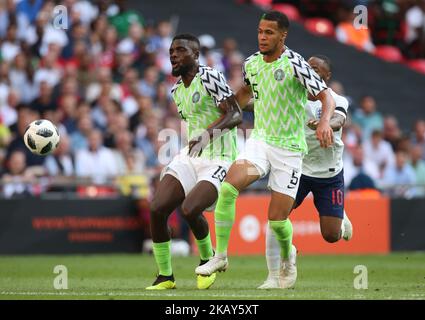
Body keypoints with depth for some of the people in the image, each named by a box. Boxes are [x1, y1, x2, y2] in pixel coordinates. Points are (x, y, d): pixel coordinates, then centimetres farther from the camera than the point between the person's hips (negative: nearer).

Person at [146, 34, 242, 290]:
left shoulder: (210, 77, -11)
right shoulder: (177, 90, 15)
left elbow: (235, 115, -19)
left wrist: (208, 134, -31)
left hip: (219, 160, -8)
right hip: (190, 157, 8)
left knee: (190, 209, -27)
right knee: (157, 209, -11)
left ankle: (208, 260, 3)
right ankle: (165, 276, 2)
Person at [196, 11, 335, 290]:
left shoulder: (295, 64, -15)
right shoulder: (251, 63, 4)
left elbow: (327, 97, -15)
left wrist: (325, 121, -34)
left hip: (289, 148, -4)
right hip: (260, 140, 4)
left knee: (277, 220, -5)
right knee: (228, 188, -22)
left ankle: (288, 254, 31)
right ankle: (220, 256, -11)